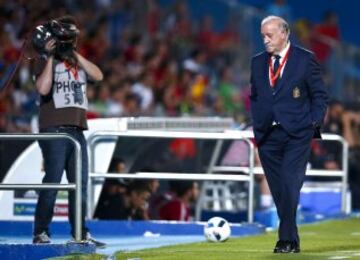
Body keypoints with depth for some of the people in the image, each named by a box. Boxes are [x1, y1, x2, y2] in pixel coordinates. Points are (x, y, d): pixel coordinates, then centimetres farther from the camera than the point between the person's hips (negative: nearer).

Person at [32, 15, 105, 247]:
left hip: (77, 130, 6)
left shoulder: (78, 62, 20)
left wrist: (74, 53, -4)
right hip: (54, 131, -6)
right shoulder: (47, 62, 4)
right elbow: (43, 88, -14)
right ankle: (41, 234, -9)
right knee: (52, 181, -11)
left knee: (80, 183, 5)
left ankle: (80, 233, 10)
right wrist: (51, 56, -10)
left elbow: (98, 75, 0)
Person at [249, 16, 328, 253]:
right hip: (268, 136, 4)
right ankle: (292, 241, 11)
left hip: (297, 135, -4)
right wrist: (257, 125, 10)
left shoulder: (305, 59, 0)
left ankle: (286, 238, -14)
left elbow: (320, 95, 3)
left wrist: (313, 124, -5)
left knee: (290, 187, -15)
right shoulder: (258, 62, 13)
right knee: (278, 189, 4)